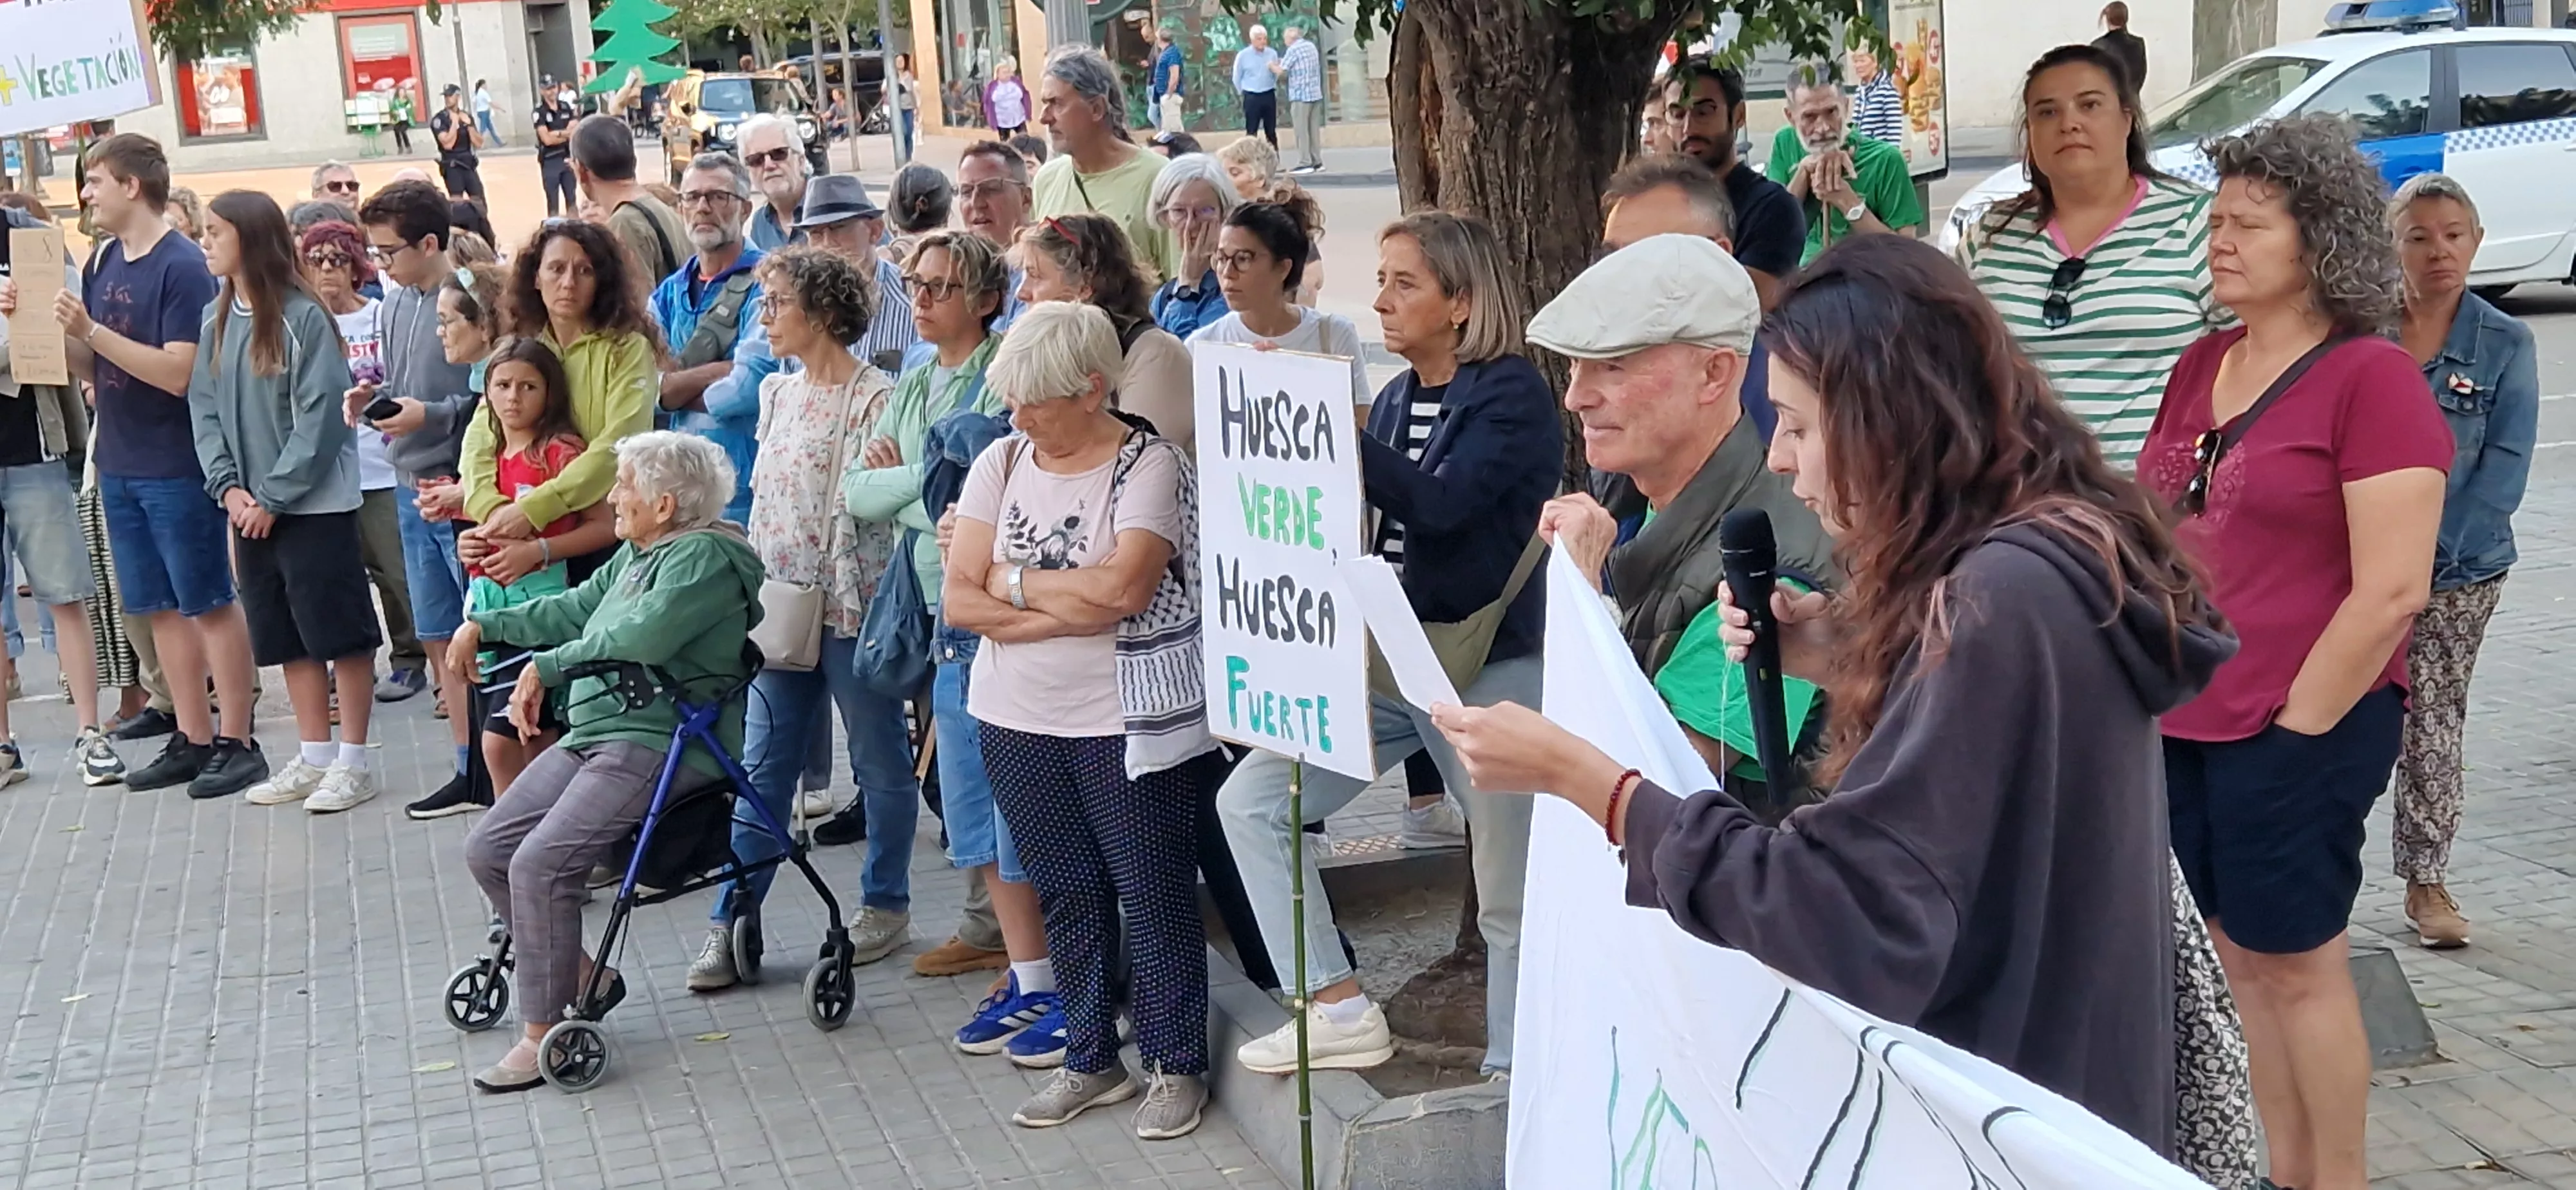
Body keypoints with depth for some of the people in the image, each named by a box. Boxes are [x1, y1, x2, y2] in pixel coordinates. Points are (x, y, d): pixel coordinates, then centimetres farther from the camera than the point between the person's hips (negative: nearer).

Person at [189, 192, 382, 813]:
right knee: (289, 637, 13)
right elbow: (204, 409, 7)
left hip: (314, 503, -7)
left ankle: (353, 761, 8)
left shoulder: (304, 318, -13)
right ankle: (313, 757, 22)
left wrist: (273, 497, -15)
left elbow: (319, 418, -15)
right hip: (251, 507, 7)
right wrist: (229, 487, -6)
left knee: (340, 631, 0)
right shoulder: (215, 319, 7)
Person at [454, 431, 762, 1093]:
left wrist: (547, 668, -19)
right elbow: (574, 611, 29)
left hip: (656, 745, -11)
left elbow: (641, 636, -28)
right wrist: (484, 627, 26)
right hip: (593, 735, 11)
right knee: (487, 852, 3)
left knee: (539, 865, -24)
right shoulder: (636, 553, 17)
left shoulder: (703, 558, -14)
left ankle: (544, 1033, -13)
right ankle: (582, 977, 16)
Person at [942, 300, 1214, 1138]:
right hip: (1018, 722, 5)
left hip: (1124, 722, -5)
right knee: (1065, 894, 13)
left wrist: (1014, 582, -11)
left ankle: (1177, 1065, 16)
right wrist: (1077, 606, -14)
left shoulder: (1150, 465, -10)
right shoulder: (1001, 463, 4)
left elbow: (1124, 587, -24)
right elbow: (958, 601, -3)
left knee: (1153, 891, 3)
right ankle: (1091, 1060, 26)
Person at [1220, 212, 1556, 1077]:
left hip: (1489, 671, -7)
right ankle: (1340, 1013, 2)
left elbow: (1441, 503, -26)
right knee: (1250, 801, -1)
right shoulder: (1397, 398, 11)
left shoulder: (1512, 395, -10)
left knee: (1510, 899, 1)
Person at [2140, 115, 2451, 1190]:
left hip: (2300, 727, -7)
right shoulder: (2201, 368, 10)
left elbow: (2392, 592, -16)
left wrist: (2294, 727, -13)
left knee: (2295, 963, 2)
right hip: (2182, 723, 7)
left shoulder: (2372, 379, -11)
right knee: (2236, 957, 12)